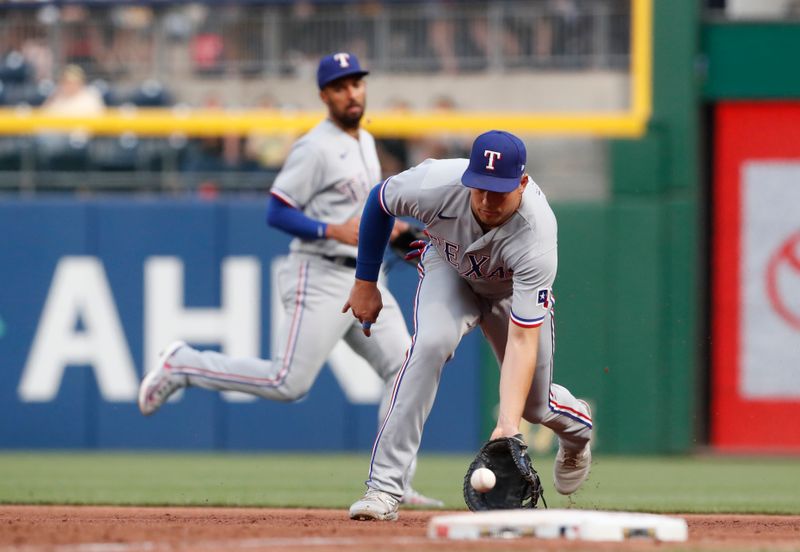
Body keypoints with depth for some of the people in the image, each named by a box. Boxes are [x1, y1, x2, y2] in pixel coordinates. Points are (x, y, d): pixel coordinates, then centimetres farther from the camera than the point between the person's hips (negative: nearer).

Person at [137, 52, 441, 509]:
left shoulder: (365, 142, 16)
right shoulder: (316, 148, -11)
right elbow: (277, 213, -15)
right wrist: (334, 231, -23)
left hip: (364, 278, 8)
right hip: (320, 277, -8)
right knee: (289, 382, -12)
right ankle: (183, 366, 4)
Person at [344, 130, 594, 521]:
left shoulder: (536, 236, -42)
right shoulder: (437, 184, -38)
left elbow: (522, 341, -43)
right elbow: (379, 200, -12)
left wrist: (508, 426, -52)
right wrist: (365, 282, -6)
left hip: (512, 290, 0)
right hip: (449, 267, 0)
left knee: (536, 405, 9)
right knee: (431, 343, -31)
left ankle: (577, 428, 51)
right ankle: (383, 487, -29)